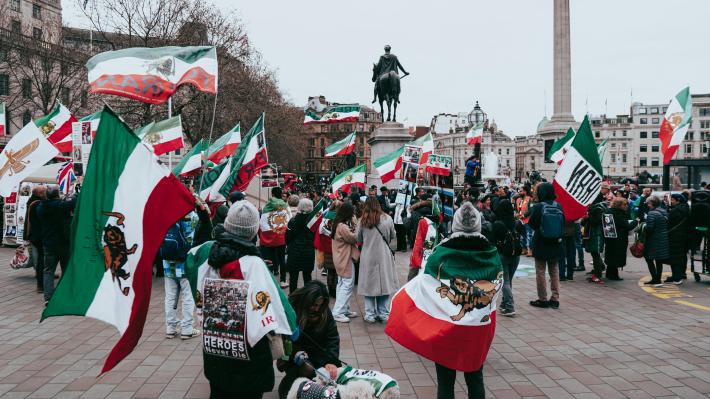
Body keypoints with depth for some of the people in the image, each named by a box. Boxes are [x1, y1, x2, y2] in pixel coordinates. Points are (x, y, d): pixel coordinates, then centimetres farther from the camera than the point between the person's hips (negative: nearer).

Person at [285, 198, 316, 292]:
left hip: (295, 252, -2)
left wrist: (288, 246, 14)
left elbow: (288, 237, -5)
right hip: (309, 252, 2)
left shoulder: (293, 221, -13)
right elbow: (315, 236, 1)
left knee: (293, 277, 7)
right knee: (307, 277, 12)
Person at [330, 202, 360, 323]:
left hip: (341, 259, 11)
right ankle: (338, 312, -8)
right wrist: (355, 224, -11)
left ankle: (344, 309, 26)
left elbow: (350, 235, 9)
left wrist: (353, 226, -1)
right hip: (346, 259, -11)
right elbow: (354, 238, -16)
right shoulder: (342, 227, -22)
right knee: (347, 285, -7)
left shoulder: (339, 224, 9)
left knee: (342, 284, 16)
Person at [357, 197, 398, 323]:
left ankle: (370, 314, 13)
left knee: (369, 284, 9)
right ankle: (384, 314, 15)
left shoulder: (363, 221, -7)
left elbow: (358, 239, 3)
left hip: (368, 257, 0)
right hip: (384, 256, 1)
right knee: (384, 283, 10)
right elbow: (393, 236, 7)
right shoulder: (387, 218, -6)